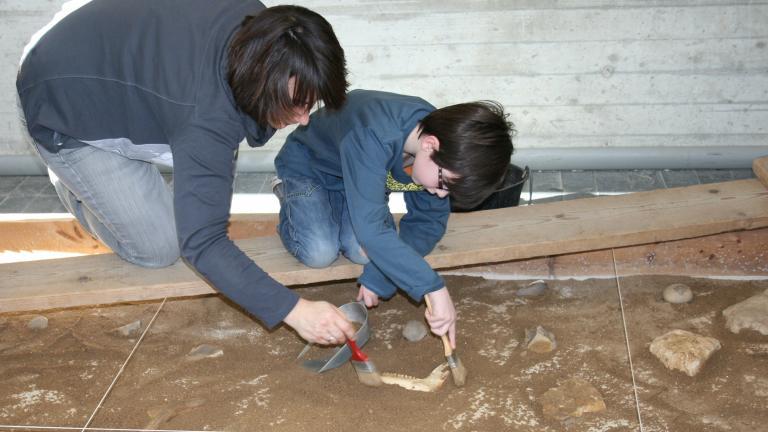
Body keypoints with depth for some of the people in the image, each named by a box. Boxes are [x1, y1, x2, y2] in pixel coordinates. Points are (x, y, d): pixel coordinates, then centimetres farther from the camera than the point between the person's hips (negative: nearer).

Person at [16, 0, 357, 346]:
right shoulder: (207, 116, -39)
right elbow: (201, 243, -37)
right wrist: (292, 309, -41)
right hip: (66, 108, -7)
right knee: (161, 249, -6)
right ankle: (74, 184, 18)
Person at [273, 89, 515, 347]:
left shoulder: (441, 156, -23)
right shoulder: (373, 138, -45)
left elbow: (429, 221, -12)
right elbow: (370, 228, -49)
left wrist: (380, 278, -24)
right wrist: (434, 288, -51)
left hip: (359, 173, 5)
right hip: (307, 164, -4)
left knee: (362, 250, -20)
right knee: (319, 252, -25)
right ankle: (287, 195, 8)